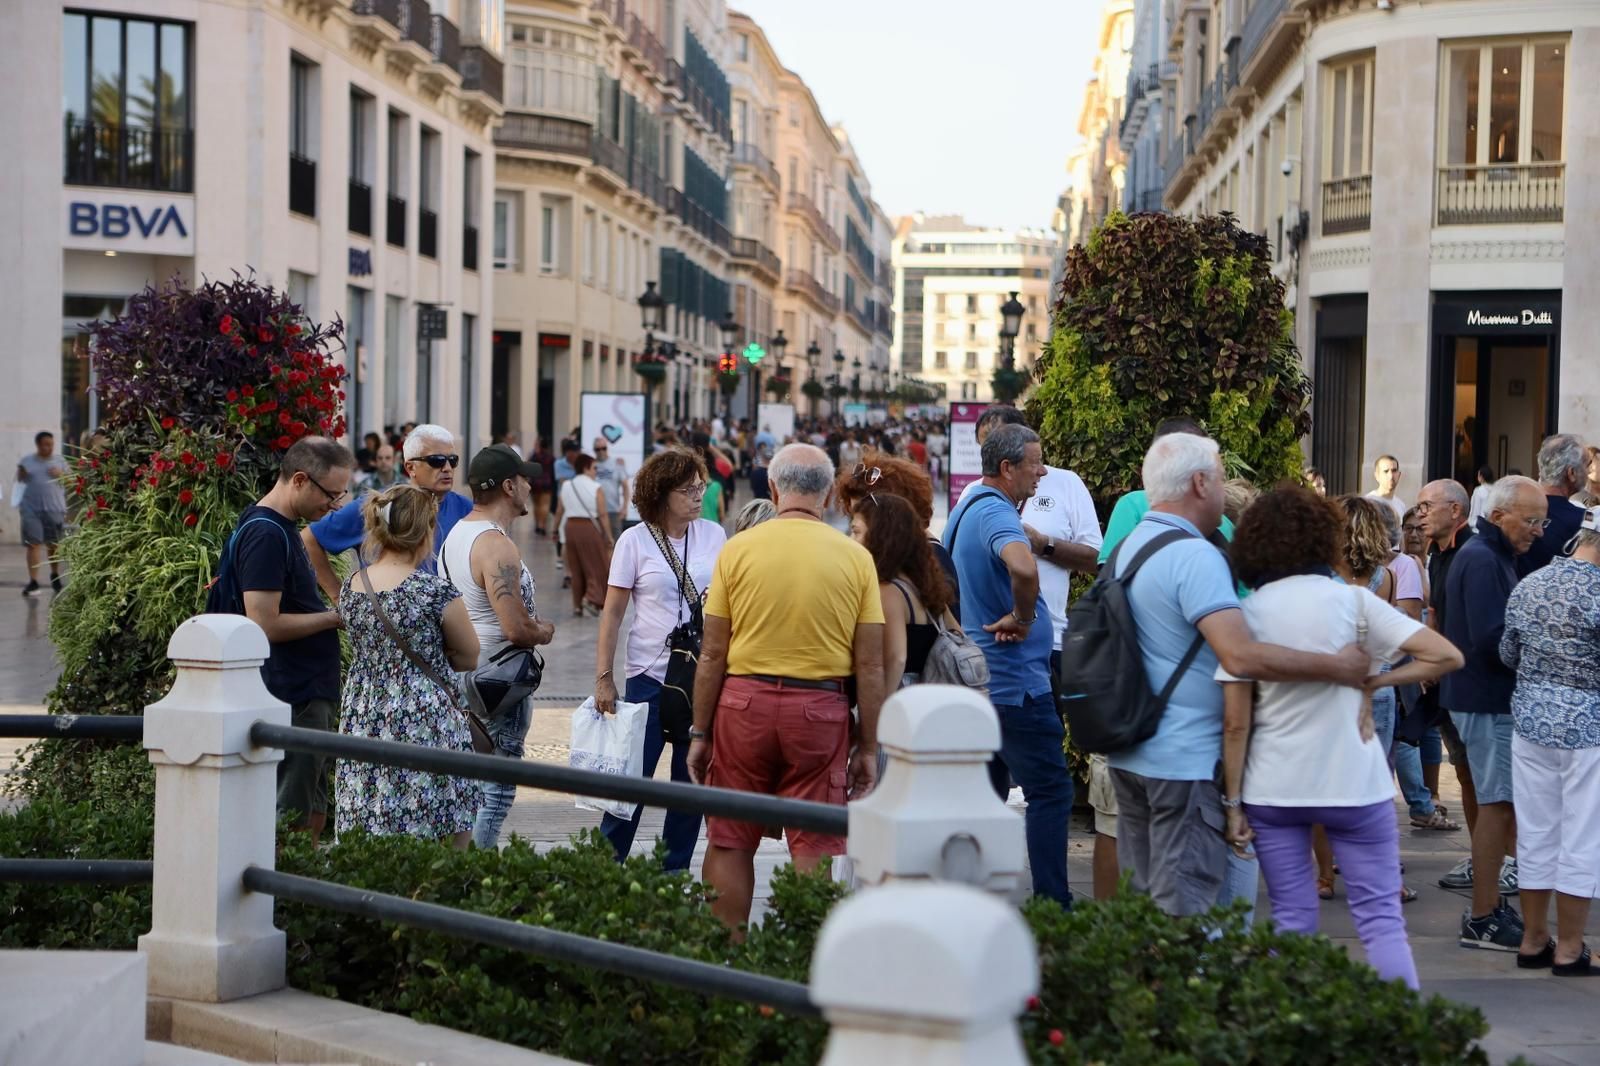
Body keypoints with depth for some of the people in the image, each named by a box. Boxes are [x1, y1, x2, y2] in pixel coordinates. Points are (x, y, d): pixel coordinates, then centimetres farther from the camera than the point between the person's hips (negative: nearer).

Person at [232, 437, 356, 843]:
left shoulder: (282, 528, 14)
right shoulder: (265, 533, -18)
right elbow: (265, 625, -23)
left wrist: (338, 609, 10)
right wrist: (335, 618, -14)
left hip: (311, 693, 10)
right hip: (294, 699, -10)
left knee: (312, 811, 15)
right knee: (290, 816, -4)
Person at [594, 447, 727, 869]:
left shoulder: (714, 535, 4)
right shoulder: (635, 541, -4)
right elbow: (612, 614, -2)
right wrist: (603, 678, -6)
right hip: (650, 676, -3)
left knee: (692, 778, 7)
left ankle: (675, 872, 17)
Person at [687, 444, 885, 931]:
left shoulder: (738, 548, -1)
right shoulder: (856, 557, 0)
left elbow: (712, 654, -1)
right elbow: (870, 665, -1)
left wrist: (700, 732, 6)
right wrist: (869, 748, 6)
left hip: (744, 700, 0)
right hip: (821, 709, 0)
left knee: (730, 842, 10)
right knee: (815, 847, 5)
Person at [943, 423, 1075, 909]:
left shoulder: (965, 509, 14)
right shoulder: (995, 513, -18)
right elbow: (1023, 568, -39)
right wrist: (1022, 618, -23)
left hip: (976, 677, 10)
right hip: (1015, 681, -10)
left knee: (987, 791, 15)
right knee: (1050, 791, -6)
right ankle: (1053, 905, -7)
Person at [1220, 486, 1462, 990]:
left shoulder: (1245, 614, -1)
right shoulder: (1351, 600, -5)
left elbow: (1236, 722, -4)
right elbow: (1446, 656, -9)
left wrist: (1233, 801, 1)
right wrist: (1373, 682, -1)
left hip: (1272, 790, 2)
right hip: (1354, 783, -2)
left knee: (1292, 923, 9)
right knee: (1380, 916, 4)